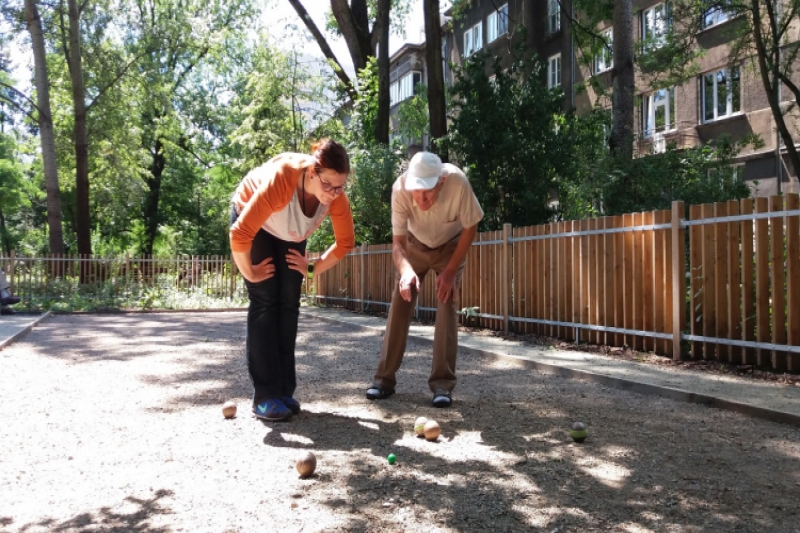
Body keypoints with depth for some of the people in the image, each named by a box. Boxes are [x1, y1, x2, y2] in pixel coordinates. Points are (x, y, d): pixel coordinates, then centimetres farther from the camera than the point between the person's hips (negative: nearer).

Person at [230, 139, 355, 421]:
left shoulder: (336, 195, -28)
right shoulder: (280, 180, -43)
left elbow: (346, 241, -11)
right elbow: (240, 234, -39)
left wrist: (313, 268, -9)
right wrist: (249, 273, -25)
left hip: (290, 233, 5)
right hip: (253, 223, -4)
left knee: (288, 304, -2)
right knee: (265, 302, -13)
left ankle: (284, 391, 4)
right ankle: (265, 397, -11)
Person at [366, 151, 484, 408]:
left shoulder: (458, 182, -38)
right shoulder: (400, 188, -34)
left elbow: (470, 228, -20)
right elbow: (397, 241, -27)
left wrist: (450, 271, -22)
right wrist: (406, 270, -48)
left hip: (451, 246, -1)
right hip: (415, 245, 1)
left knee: (446, 307, -14)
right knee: (399, 305, -4)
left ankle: (442, 383, -7)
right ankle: (385, 378, 6)